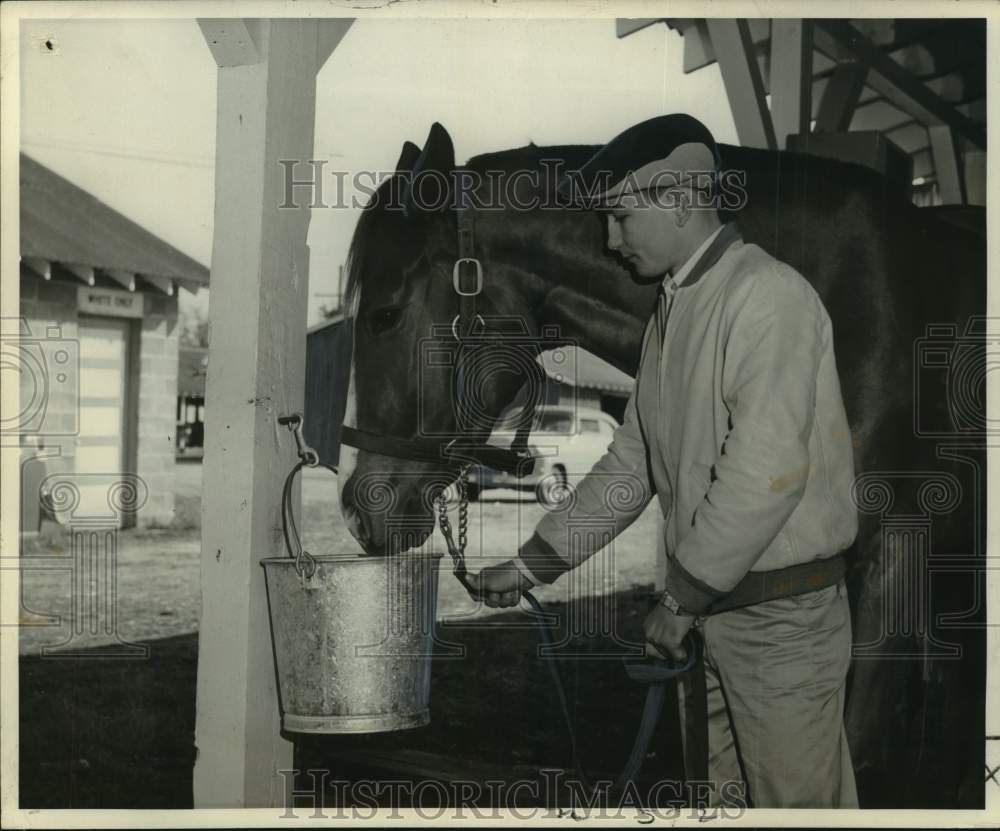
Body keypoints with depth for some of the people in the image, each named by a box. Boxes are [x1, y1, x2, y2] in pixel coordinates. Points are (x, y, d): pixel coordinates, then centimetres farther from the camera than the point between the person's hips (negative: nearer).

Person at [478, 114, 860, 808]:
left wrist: (683, 595, -15)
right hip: (709, 606, 8)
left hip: (782, 612, -8)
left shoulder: (768, 295, -14)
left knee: (795, 798, 2)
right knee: (718, 793, 15)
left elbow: (766, 471, -22)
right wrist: (532, 565, 14)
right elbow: (630, 465, 17)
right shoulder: (671, 313, 13)